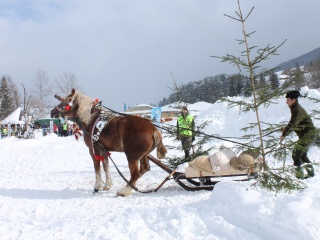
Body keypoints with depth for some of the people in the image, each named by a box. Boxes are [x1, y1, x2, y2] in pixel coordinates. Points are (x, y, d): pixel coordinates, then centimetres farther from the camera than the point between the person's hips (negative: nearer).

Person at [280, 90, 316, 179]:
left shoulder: (297, 110, -20)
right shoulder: (296, 109, 12)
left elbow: (292, 124, -29)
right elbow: (295, 124, 21)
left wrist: (284, 134, -26)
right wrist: (286, 129, 7)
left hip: (307, 135, -10)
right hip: (307, 135, 10)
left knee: (296, 154, -9)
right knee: (302, 155, 19)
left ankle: (299, 174, -5)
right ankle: (311, 172, 28)